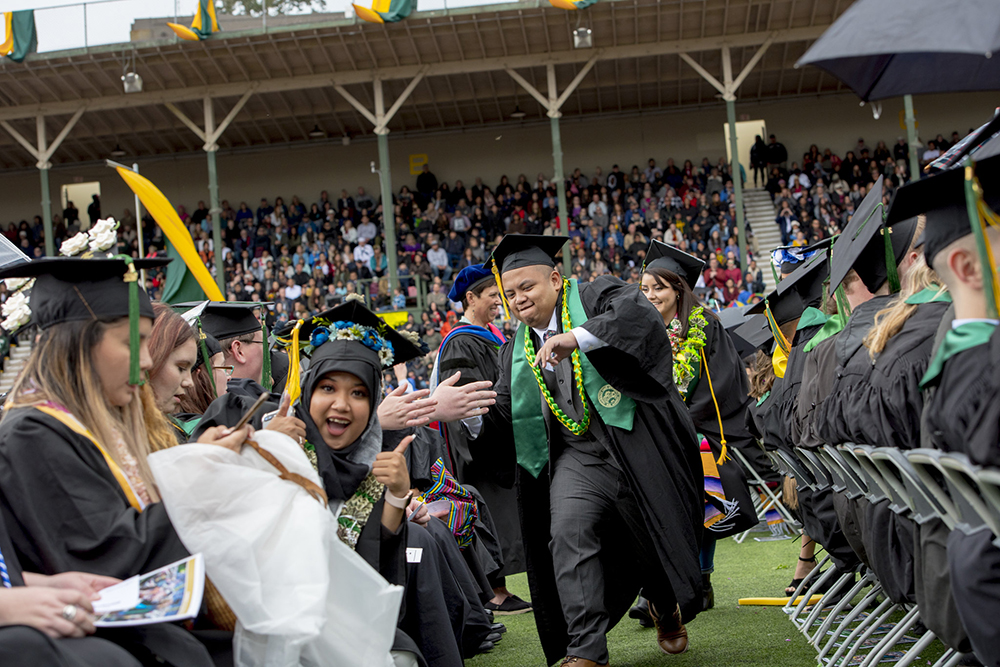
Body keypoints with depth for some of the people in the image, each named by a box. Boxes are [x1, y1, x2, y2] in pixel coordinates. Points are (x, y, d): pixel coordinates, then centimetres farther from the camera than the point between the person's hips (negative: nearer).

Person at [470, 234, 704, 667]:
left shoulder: (594, 298, -1)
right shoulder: (516, 351, 14)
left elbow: (640, 313, -23)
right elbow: (503, 417, 11)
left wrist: (579, 337, -35)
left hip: (635, 445, -3)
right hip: (578, 457, 3)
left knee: (656, 538, 8)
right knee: (569, 535, -20)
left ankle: (666, 609, 40)